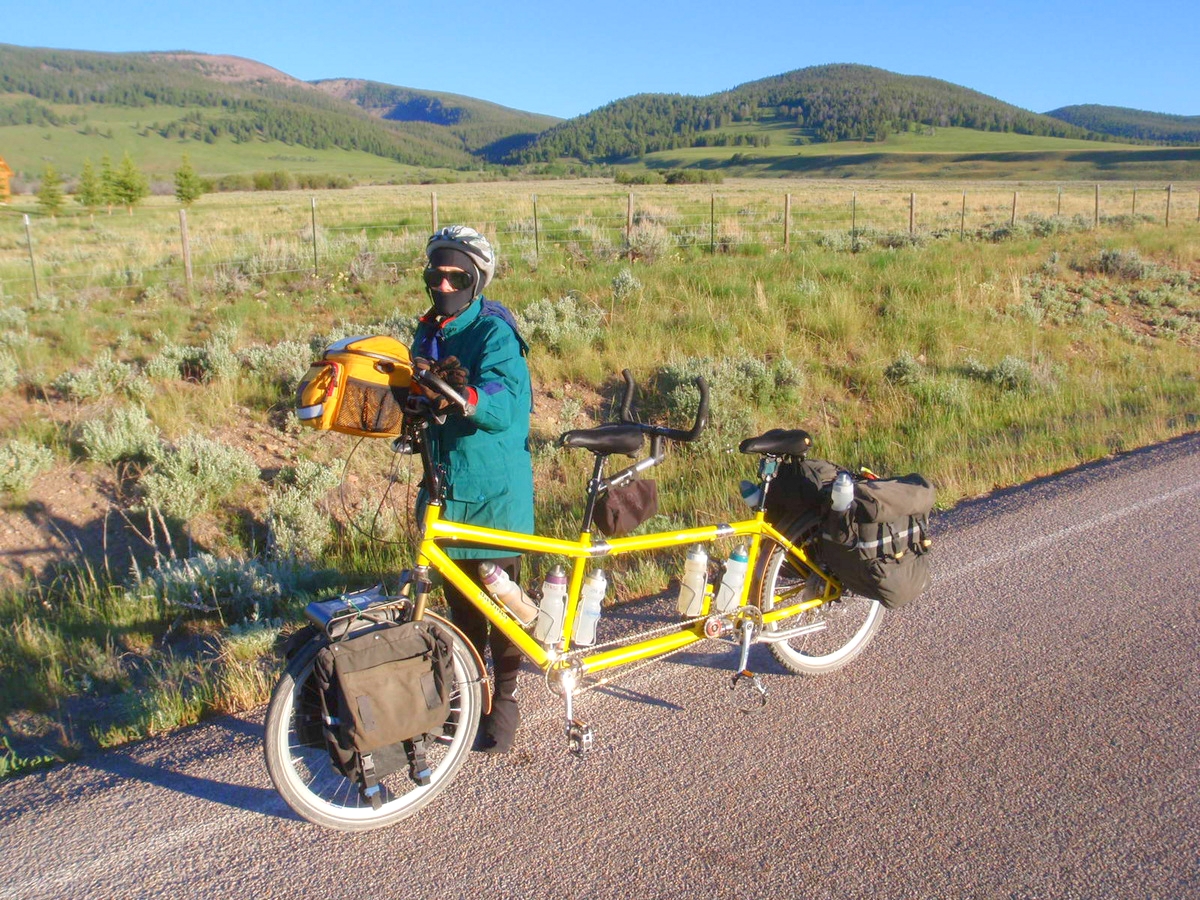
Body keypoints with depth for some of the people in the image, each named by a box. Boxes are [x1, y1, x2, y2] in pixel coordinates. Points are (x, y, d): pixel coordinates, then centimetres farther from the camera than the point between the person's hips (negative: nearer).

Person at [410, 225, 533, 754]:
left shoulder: (495, 333, -13)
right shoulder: (428, 334, 10)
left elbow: (503, 406, -28)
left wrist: (464, 392, -47)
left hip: (494, 491, -6)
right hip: (447, 486, 7)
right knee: (459, 597, 16)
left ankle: (505, 698, 20)